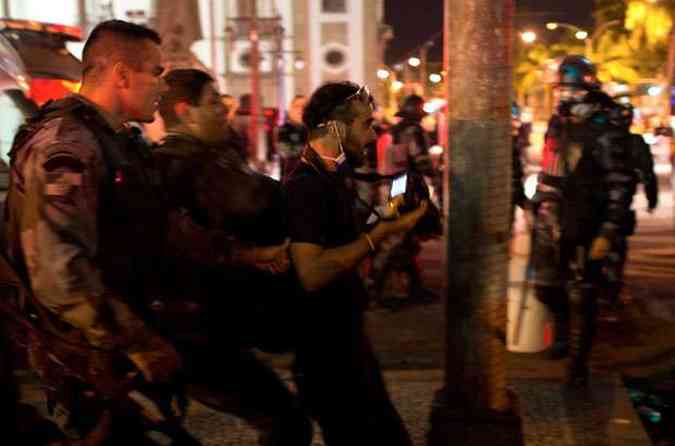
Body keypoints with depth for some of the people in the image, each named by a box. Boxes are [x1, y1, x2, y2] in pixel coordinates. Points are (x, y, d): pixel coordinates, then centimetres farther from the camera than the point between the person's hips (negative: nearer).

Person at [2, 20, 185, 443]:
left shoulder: (119, 142, 11)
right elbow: (58, 273, -31)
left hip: (121, 351, 9)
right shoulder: (65, 144, -22)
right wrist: (138, 343, -25)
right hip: (91, 367, -9)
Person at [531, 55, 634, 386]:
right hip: (551, 221, 6)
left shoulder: (605, 130, -11)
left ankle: (578, 361, 17)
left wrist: (609, 233, -17)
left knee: (581, 296, 4)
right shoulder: (557, 124, 10)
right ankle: (564, 325, 41)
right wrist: (537, 206, 18)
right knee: (545, 285, 11)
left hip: (584, 226, -6)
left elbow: (620, 185, -13)